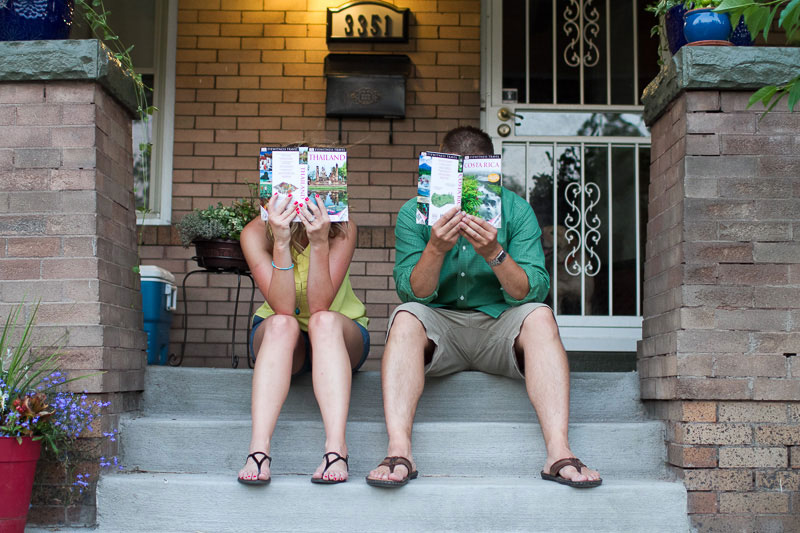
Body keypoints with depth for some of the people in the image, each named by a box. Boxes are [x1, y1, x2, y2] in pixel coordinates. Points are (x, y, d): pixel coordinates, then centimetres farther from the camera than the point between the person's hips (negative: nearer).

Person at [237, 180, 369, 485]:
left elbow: (320, 306, -26)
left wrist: (320, 243, -36)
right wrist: (281, 242, -37)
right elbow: (283, 308, -26)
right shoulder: (255, 233, -15)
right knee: (282, 323, -34)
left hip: (340, 337, 0)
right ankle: (258, 450, -44)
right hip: (278, 338, 1)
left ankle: (336, 449, -46)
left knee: (324, 321, -34)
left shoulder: (342, 230, -18)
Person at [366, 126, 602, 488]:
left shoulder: (516, 210, -3)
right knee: (406, 318, -30)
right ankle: (398, 452, -41)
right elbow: (412, 293, -11)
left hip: (499, 325, 0)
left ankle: (559, 452, -38)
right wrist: (436, 250, -29)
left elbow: (533, 291, -12)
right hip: (440, 329, 0)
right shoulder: (414, 213, -2)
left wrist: (494, 254, -29)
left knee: (539, 316, -29)